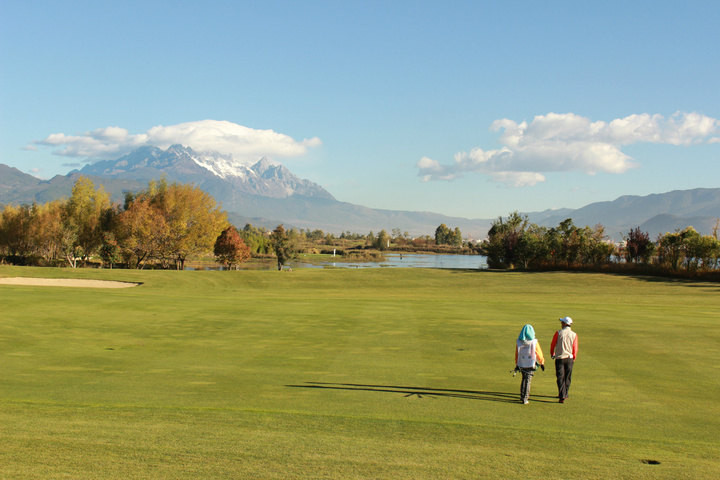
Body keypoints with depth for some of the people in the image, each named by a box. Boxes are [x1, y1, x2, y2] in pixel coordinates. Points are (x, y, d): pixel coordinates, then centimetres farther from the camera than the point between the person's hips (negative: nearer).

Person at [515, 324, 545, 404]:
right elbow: (539, 353, -5)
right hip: (531, 364, -3)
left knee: (524, 379, 22)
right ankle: (525, 399, 3)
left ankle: (522, 396, 27)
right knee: (528, 381, 4)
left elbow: (516, 354, 2)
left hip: (521, 364, 3)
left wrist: (516, 365, 12)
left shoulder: (518, 342, -5)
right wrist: (542, 363, 9)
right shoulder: (534, 342, -13)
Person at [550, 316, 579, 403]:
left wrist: (552, 354, 23)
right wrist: (574, 359, 16)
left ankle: (562, 397, -13)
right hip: (569, 358, 2)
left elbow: (553, 344, 4)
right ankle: (564, 394, 26)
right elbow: (575, 348, 0)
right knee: (567, 378, 16)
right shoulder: (574, 335, -2)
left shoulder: (558, 333, -6)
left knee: (560, 378, -2)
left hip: (559, 358, -2)